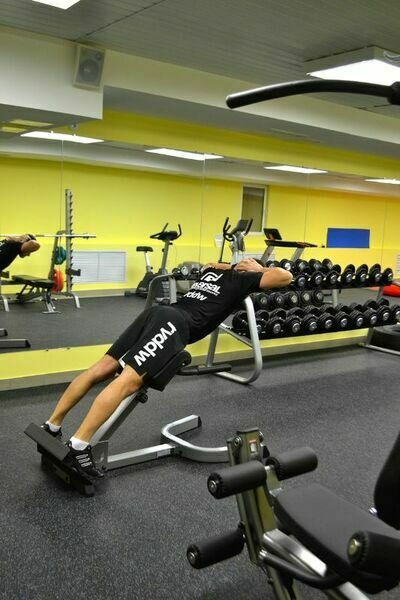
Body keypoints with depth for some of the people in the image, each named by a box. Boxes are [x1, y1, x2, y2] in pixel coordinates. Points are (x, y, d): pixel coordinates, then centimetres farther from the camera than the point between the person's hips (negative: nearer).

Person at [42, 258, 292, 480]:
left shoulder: (214, 272, 35)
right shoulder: (242, 279, 16)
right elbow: (285, 277, 13)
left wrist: (233, 266, 56)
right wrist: (260, 270, 28)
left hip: (158, 313, 9)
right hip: (175, 324, -9)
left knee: (102, 369, 0)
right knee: (128, 381, -22)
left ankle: (52, 426, -1)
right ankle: (78, 447, -32)